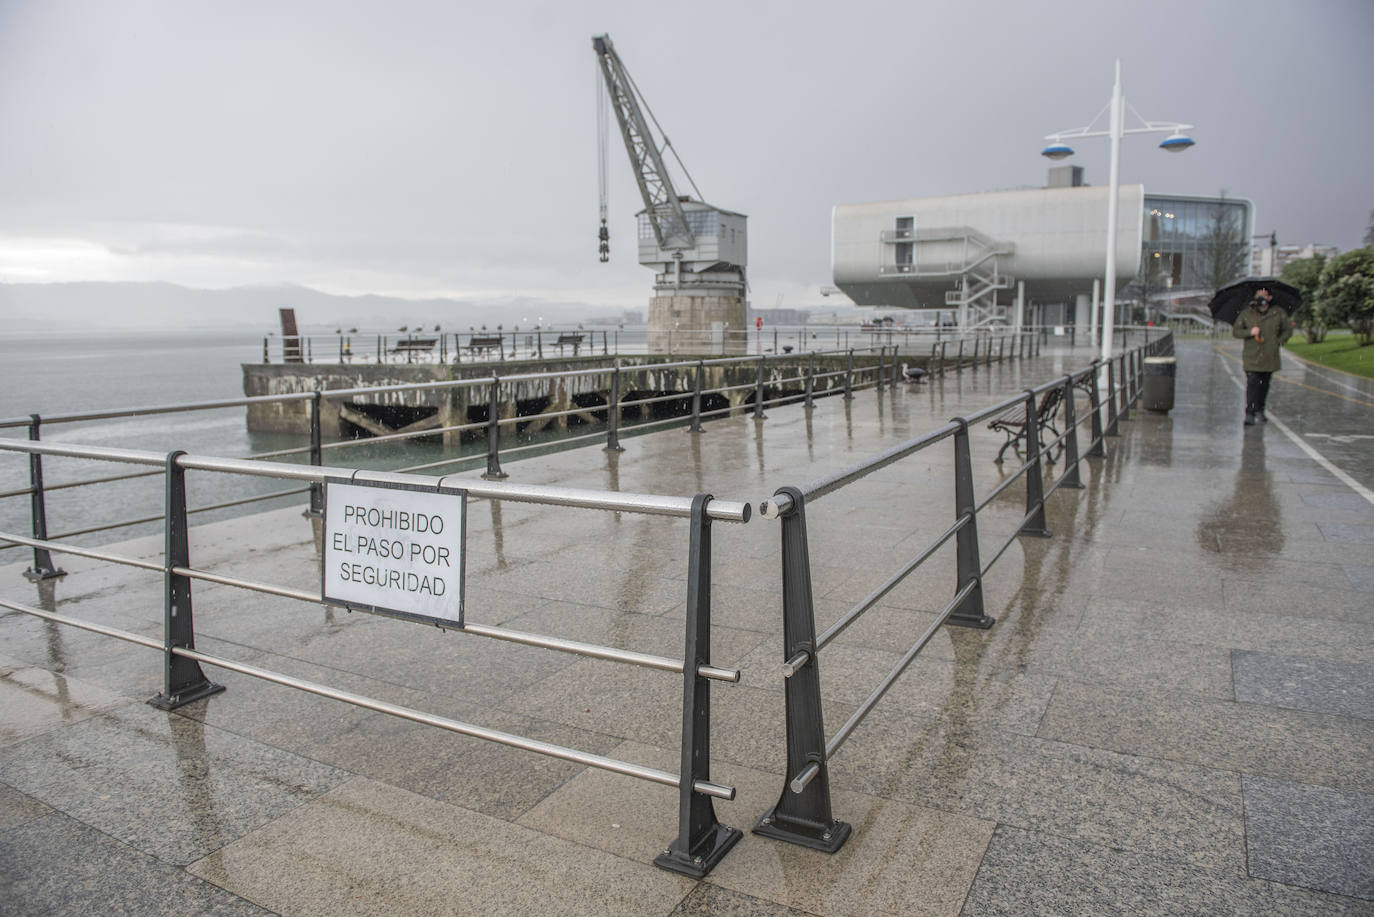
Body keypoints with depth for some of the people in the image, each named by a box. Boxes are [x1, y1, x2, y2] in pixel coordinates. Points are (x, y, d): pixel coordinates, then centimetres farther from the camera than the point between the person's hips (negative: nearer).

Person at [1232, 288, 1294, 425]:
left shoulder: (1278, 314, 4)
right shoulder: (1246, 314, 0)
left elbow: (1288, 329, 16)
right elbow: (1235, 331, 0)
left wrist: (1279, 342, 2)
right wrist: (1250, 332, -17)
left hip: (1270, 356, 2)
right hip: (1252, 356, -2)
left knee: (1264, 384, 11)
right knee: (1252, 383, -12)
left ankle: (1260, 411, 25)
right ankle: (1250, 414, -12)